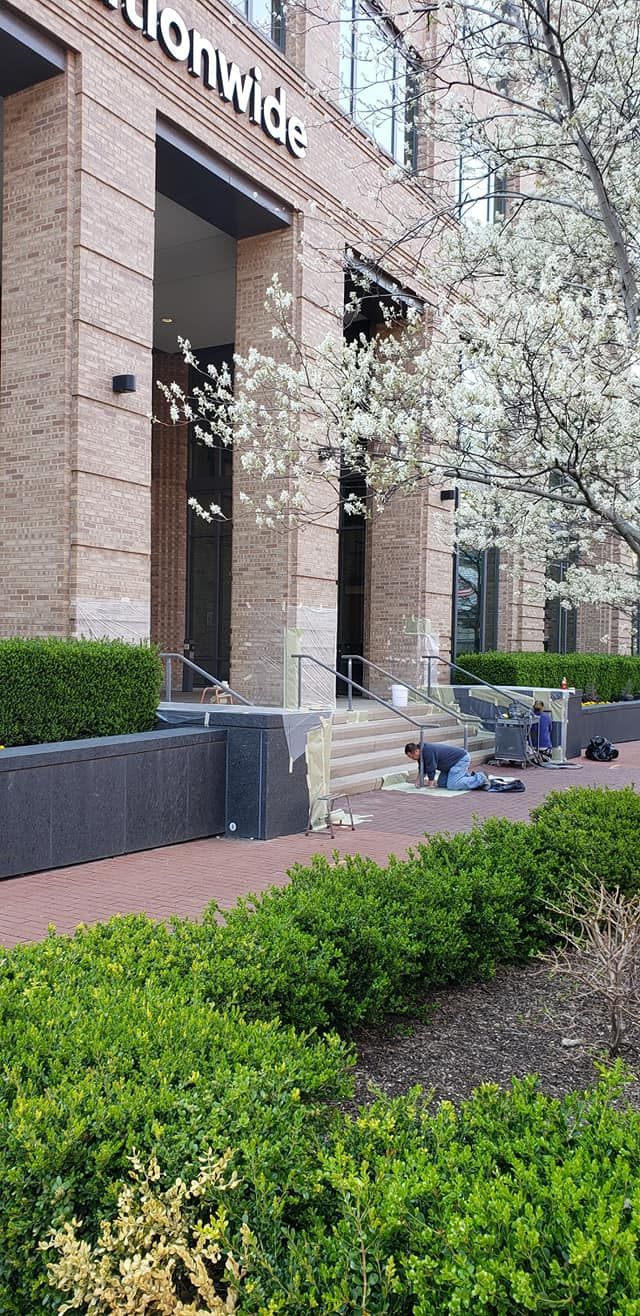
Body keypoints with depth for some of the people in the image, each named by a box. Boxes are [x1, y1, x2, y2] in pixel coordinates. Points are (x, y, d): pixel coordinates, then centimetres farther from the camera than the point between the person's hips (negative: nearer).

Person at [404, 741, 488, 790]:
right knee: (441, 783, 9)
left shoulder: (428, 751, -26)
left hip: (461, 759, -10)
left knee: (452, 785, -22)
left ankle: (481, 779, -12)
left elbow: (431, 769, -20)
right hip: (456, 761, 11)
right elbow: (422, 769, 15)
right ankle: (467, 776, 17)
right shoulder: (422, 752, 5)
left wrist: (430, 784, -9)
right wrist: (419, 782, 6)